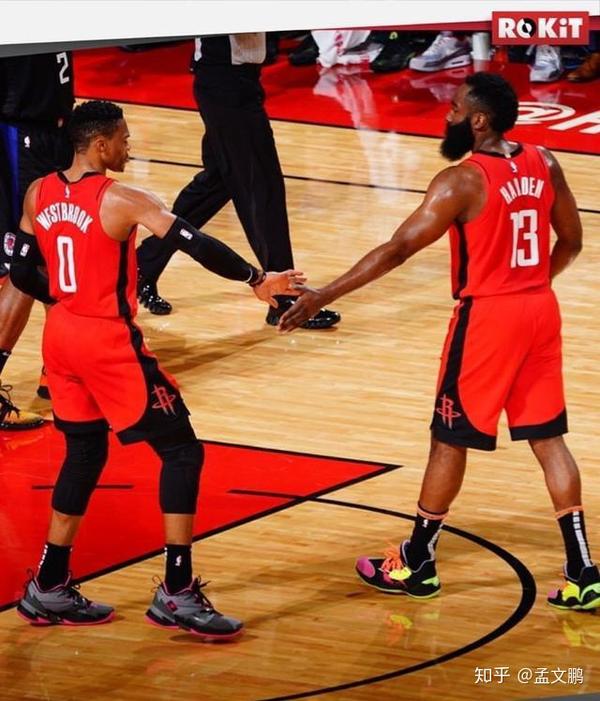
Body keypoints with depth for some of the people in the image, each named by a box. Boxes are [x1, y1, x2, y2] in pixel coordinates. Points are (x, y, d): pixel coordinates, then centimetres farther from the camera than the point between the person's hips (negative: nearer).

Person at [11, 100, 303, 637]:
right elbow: (195, 244, -24)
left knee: (85, 453, 21)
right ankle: (177, 594, -5)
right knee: (182, 451, 0)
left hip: (62, 336, 8)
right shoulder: (121, 201, -16)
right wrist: (255, 279, -21)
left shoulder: (38, 195, 3)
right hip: (110, 343, -8)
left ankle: (49, 590, 23)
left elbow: (23, 276, 10)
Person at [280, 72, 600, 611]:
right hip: (540, 309, 6)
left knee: (451, 440, 7)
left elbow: (398, 249, -20)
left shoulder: (463, 182, -17)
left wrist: (323, 296, -19)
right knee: (548, 438, 9)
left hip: (487, 316, -6)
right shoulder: (543, 164, 2)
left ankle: (416, 565, 19)